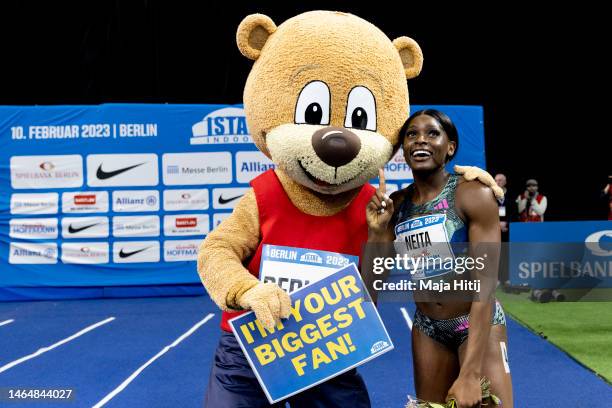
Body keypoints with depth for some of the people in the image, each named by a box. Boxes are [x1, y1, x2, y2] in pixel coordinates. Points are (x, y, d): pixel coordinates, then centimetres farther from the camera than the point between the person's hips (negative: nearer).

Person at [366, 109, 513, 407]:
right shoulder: (395, 204, -3)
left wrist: (470, 373, -28)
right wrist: (376, 232, -18)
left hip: (479, 324, -4)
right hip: (426, 328, 5)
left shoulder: (472, 195, -17)